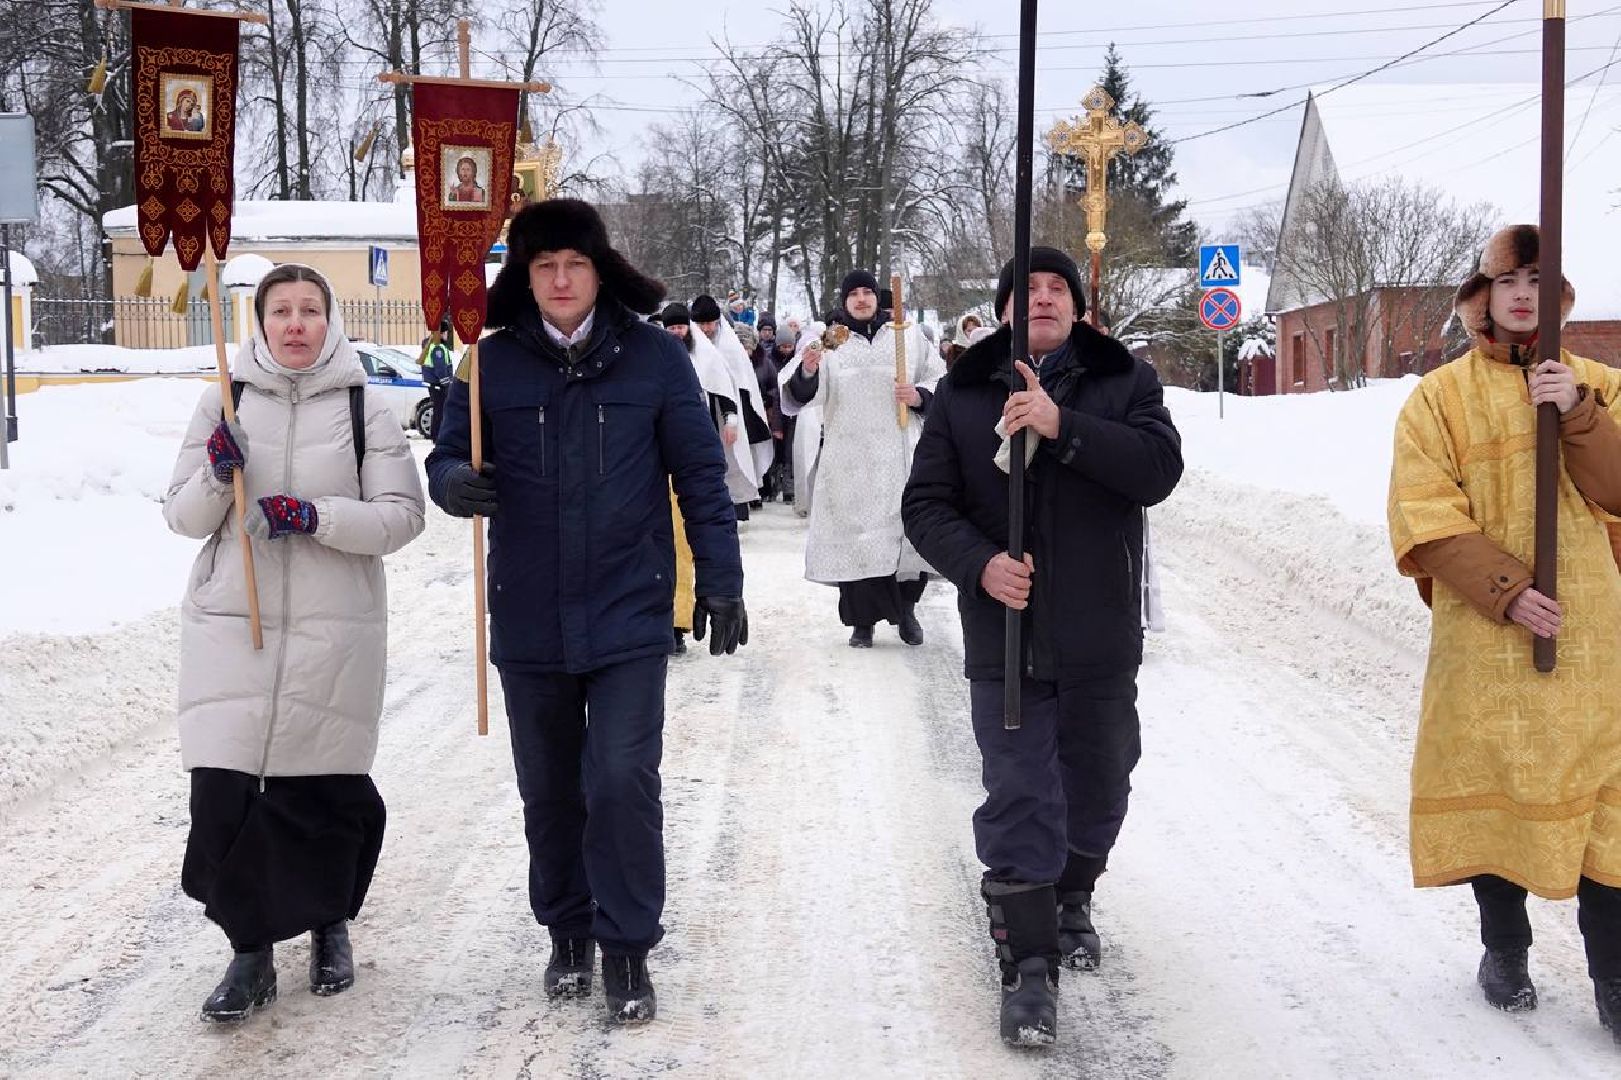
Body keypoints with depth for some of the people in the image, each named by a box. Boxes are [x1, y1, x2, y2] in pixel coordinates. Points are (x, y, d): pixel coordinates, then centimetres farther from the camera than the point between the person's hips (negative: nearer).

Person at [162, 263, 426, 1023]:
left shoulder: (363, 408, 2)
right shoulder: (225, 401, 7)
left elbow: (402, 517, -3)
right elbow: (183, 518, 9)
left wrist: (318, 516, -17)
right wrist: (216, 476, -11)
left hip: (334, 631, -1)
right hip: (230, 625, 1)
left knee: (325, 793, 6)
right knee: (221, 793, -5)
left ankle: (329, 926, 32)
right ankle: (250, 950, 13)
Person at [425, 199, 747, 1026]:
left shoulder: (654, 358, -3)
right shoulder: (492, 363, 0)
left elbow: (700, 475, 1)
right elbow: (449, 458, 4)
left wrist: (721, 583, 0)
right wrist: (455, 483, -20)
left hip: (629, 617, -2)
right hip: (529, 623, 2)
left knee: (622, 780, -8)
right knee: (548, 790, 13)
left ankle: (627, 948, 9)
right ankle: (568, 933, 32)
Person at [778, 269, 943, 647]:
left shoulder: (908, 335, 10)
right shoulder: (829, 340, 7)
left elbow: (939, 382, 14)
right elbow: (800, 395, -2)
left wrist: (919, 396, -7)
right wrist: (806, 371, -23)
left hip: (901, 456, 1)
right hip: (849, 457, -1)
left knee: (911, 532, -1)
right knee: (854, 537, -4)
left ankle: (905, 608, 21)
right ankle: (862, 621, 5)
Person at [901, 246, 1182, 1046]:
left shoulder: (1125, 381, 2)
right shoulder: (964, 394, 3)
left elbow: (1158, 468, -15)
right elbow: (926, 505, 0)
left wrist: (1062, 427, -25)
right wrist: (979, 562, -19)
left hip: (1100, 638, 1)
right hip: (1003, 637, -1)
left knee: (1097, 784, 17)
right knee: (1019, 798, -5)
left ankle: (1072, 898, 43)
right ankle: (1029, 964, 2)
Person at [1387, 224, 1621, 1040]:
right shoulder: (1440, 397, 2)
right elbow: (1426, 519, -7)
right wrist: (1503, 590, -16)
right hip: (1483, 634, -1)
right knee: (1493, 787, 7)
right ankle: (1506, 950, 25)